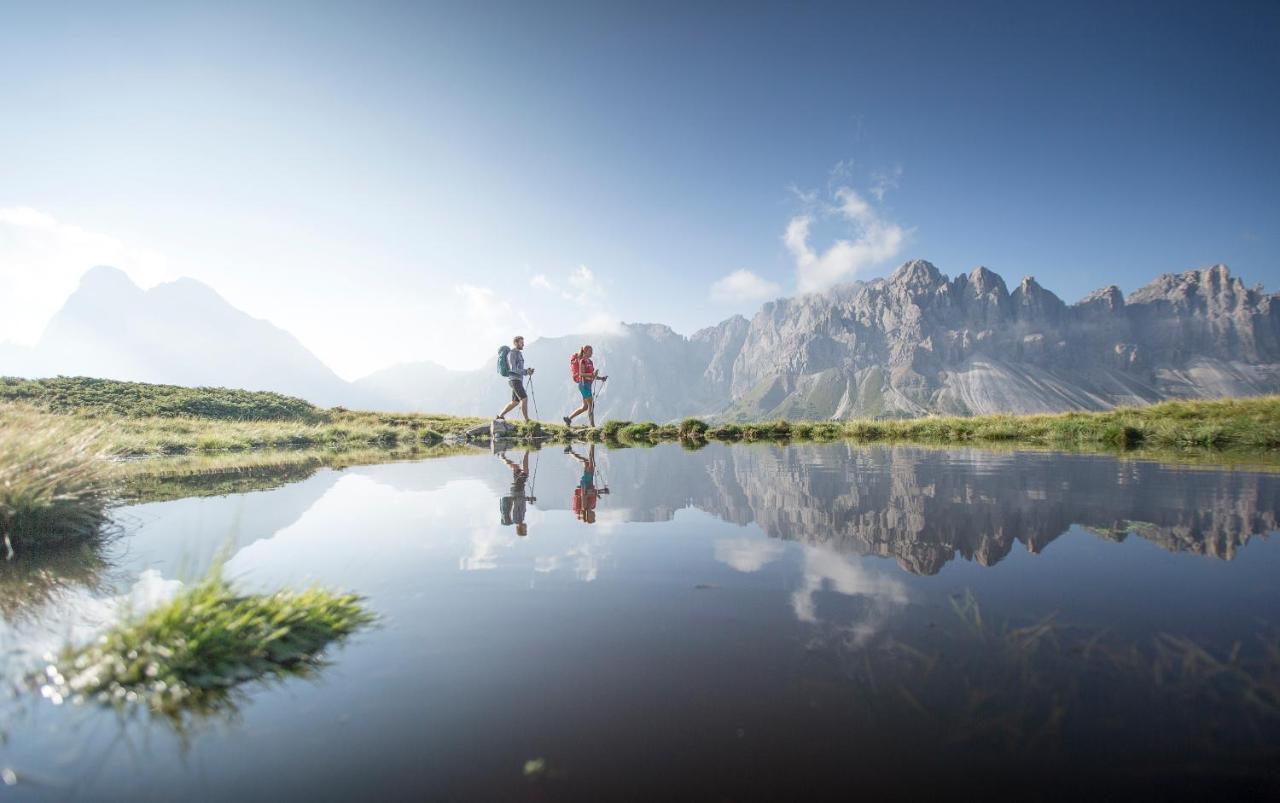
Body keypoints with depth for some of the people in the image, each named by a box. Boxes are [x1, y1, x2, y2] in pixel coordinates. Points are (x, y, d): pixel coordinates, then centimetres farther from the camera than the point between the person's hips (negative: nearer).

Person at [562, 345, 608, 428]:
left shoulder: (589, 361, 17)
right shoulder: (582, 361, -9)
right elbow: (581, 374, -18)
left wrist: (601, 378, 10)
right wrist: (592, 374, -30)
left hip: (588, 385, 9)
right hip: (584, 384, -9)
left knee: (585, 407, 11)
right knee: (591, 405, -10)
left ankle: (568, 418, 19)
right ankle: (592, 425, -8)